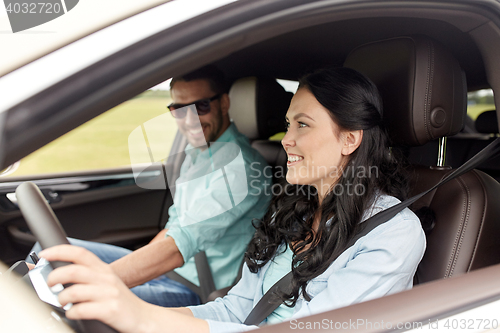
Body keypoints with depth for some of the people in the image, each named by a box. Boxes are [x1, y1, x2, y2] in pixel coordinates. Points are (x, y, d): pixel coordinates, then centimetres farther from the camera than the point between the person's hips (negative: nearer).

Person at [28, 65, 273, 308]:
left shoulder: (242, 167, -22)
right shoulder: (195, 152, 9)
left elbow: (178, 248, -31)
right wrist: (137, 262, 3)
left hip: (194, 290, -8)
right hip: (164, 268, 9)